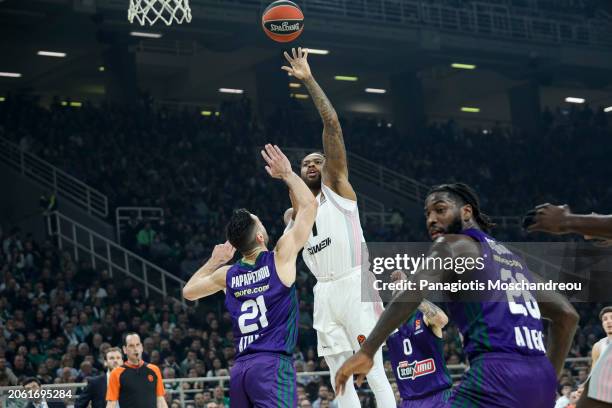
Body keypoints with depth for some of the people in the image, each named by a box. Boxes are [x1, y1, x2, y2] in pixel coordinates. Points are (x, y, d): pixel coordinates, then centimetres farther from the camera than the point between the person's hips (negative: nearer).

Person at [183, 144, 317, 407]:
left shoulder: (227, 275, 11)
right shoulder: (280, 258, -3)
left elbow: (188, 291, 31)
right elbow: (309, 205, 3)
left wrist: (213, 262, 36)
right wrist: (287, 174, 14)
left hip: (240, 369, 7)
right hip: (272, 365, -7)